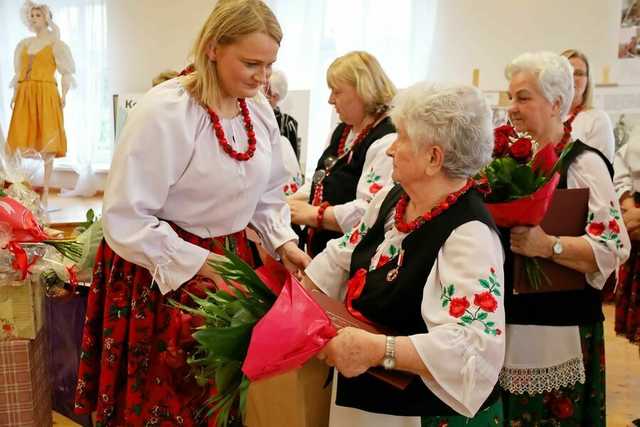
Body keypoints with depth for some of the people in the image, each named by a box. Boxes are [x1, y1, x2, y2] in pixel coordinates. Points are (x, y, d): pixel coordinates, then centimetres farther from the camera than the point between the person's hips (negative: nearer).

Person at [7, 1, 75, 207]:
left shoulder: (55, 43, 3)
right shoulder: (24, 43, 17)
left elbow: (65, 72, -2)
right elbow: (19, 72, 18)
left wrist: (64, 95, -13)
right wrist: (14, 94, 9)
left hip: (46, 94, -5)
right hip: (25, 95, 5)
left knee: (46, 143, -5)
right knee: (23, 141, 0)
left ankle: (45, 191, -2)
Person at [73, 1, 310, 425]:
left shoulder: (260, 110, 0)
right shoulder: (163, 112, -22)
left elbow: (267, 192, 14)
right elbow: (126, 220, -22)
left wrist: (283, 241, -2)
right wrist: (203, 265, -22)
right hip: (164, 273, -6)